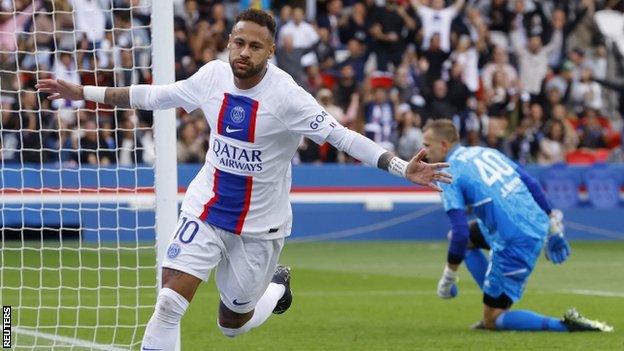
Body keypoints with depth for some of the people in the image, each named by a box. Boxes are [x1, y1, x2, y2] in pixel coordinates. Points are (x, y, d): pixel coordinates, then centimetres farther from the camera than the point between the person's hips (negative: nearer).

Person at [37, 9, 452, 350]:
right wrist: (82, 93, 9)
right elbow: (154, 95, 7)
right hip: (205, 210, 2)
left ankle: (277, 286, 46)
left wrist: (402, 167, -32)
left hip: (260, 224, -2)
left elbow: (342, 136, -22)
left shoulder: (285, 95, -21)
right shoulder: (213, 76, -8)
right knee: (169, 304, -15)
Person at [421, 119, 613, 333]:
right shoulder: (485, 152, 16)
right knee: (458, 237, 26)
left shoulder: (450, 175, -8)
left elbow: (460, 232, -15)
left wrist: (449, 276, -4)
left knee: (492, 321, 2)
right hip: (538, 226, 9)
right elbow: (532, 184, 14)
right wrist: (553, 225, 19)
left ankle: (567, 325, -13)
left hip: (514, 244, -9)